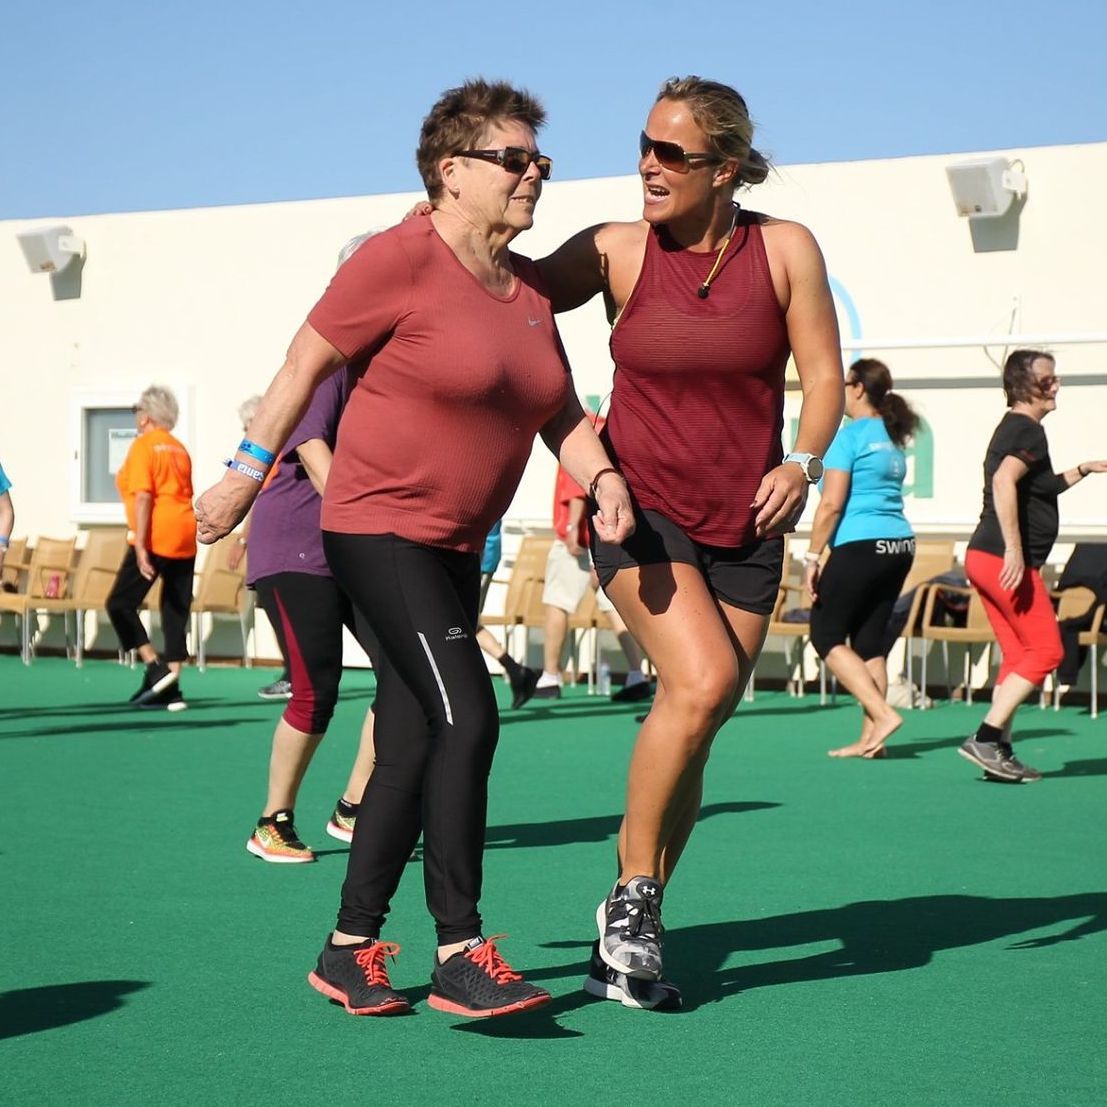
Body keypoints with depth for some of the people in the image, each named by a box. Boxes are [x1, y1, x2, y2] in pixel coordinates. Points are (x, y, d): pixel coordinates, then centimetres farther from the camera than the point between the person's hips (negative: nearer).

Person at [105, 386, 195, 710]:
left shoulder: (144, 445, -4)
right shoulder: (179, 449, 16)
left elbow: (143, 497, -12)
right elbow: (184, 495, 15)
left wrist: (140, 547, -15)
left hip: (155, 537, -7)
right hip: (185, 536, 7)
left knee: (120, 604, 3)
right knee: (176, 611, 7)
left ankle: (155, 668, -9)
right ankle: (171, 689, 5)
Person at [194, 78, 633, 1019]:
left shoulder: (531, 289, 8)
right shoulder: (402, 261, -13)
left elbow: (560, 414, 12)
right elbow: (307, 361, -6)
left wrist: (603, 478, -7)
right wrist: (249, 471, -3)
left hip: (457, 549, 8)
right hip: (380, 527, -8)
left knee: (412, 753, 9)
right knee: (467, 719, -18)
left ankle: (350, 951, 20)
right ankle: (459, 953, -11)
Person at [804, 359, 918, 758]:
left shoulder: (850, 435, -8)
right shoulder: (893, 438, 17)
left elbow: (832, 504, -12)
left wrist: (812, 557, -9)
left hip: (861, 546, -8)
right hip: (900, 544, 8)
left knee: (826, 635, 1)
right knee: (869, 639, 10)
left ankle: (883, 714, -9)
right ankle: (870, 738, 8)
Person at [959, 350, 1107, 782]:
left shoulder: (1012, 428, 21)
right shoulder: (1028, 430, -11)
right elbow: (1004, 481, -28)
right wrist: (1014, 549, -31)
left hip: (985, 558, 10)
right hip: (1005, 561, -10)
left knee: (1018, 655, 12)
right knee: (1046, 650, -5)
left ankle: (1000, 749, 10)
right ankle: (985, 737, -10)